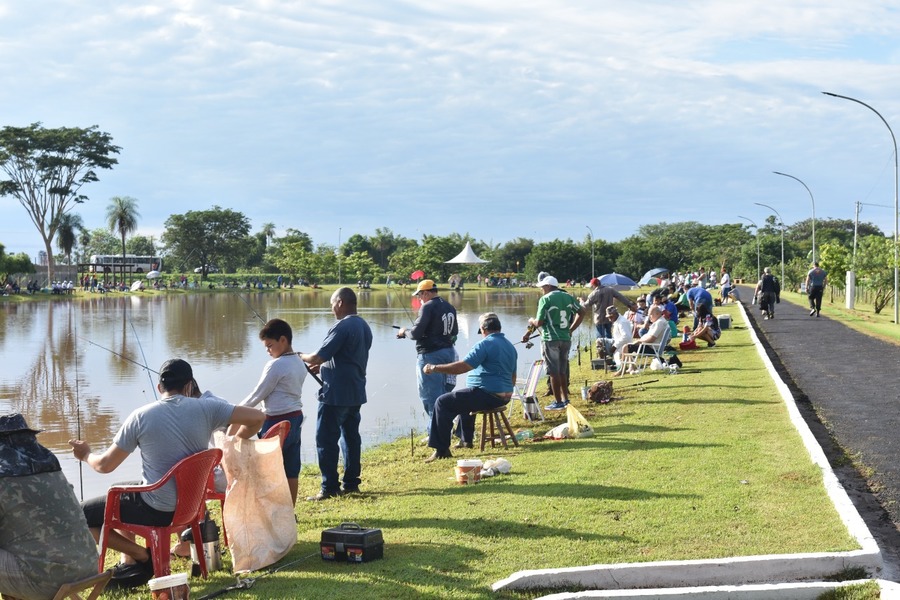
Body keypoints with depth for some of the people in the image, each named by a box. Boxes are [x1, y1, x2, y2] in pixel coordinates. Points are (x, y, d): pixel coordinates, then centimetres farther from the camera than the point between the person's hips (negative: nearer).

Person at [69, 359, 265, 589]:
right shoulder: (207, 407, -10)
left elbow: (105, 465, -6)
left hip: (156, 509, -6)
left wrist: (87, 455, 17)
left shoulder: (141, 416, -14)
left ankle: (141, 556, 7)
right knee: (119, 493, 31)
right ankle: (132, 564, 31)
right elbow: (257, 418, -12)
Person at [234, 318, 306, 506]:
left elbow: (258, 395, -10)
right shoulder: (300, 364, 10)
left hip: (277, 421, -8)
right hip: (296, 417, 8)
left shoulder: (275, 366, -15)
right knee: (291, 471, 10)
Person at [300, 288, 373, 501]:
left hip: (335, 394, -9)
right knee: (351, 437, 14)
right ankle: (351, 482, 19)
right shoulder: (364, 327, 12)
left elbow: (318, 356, -19)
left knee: (326, 440, -3)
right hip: (356, 393, 9)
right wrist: (323, 366, 17)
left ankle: (330, 488, -3)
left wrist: (302, 357, 1)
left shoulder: (342, 327, -18)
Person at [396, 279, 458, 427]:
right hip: (447, 352, 8)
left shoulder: (428, 307, -14)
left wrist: (404, 332, 3)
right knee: (442, 393, 18)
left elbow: (416, 333, -16)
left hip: (430, 355, -8)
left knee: (430, 395, -2)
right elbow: (454, 332, 18)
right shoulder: (449, 307, 10)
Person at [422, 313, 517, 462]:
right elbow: (512, 379, 22)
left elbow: (463, 367, -23)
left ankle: (441, 450, -11)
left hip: (486, 396, -10)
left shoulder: (485, 344, -15)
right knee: (463, 399, 36)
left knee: (443, 403, -7)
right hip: (504, 396, 10)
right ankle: (466, 439, 41)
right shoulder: (510, 346, 14)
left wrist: (435, 368, -17)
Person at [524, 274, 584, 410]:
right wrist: (571, 330, 14)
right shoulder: (568, 297, 7)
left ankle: (558, 402, 5)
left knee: (554, 372, 2)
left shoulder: (545, 299, -10)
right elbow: (581, 312, 8)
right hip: (566, 338, 6)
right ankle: (565, 399, 22)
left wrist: (531, 321, 9)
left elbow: (539, 322, -13)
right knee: (562, 371, 17)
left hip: (550, 339, -6)